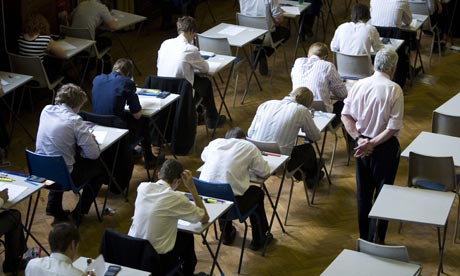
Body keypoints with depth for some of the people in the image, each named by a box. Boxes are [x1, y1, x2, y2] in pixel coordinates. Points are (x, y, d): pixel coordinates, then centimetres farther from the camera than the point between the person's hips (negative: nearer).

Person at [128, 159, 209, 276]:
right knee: (187, 236, 25)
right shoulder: (177, 198, -19)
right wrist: (192, 188, -3)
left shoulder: (142, 187, -3)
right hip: (158, 260, -5)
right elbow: (205, 218, -2)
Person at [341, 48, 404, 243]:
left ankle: (364, 237, 30)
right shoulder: (394, 90, -17)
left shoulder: (359, 85, -4)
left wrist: (360, 139, -9)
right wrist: (372, 144, -15)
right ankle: (375, 241, 13)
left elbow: (346, 116, -5)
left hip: (361, 145, 5)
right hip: (385, 147, -4)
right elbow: (394, 127, -20)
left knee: (363, 192, 17)